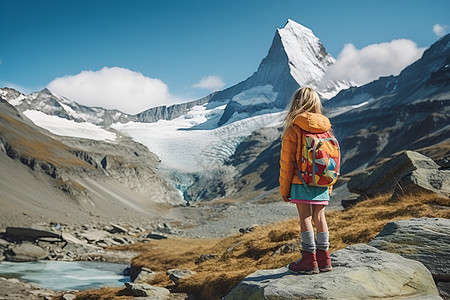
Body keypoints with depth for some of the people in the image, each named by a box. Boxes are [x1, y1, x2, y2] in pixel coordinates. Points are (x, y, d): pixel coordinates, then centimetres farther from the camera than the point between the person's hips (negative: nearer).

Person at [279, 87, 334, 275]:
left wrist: (284, 188, 0)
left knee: (305, 218, 0)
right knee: (319, 217, 11)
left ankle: (309, 260, 3)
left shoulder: (293, 129, -9)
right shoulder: (325, 129, 6)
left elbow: (287, 160, -8)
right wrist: (329, 186, 19)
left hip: (302, 182, -5)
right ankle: (323, 259, 17)